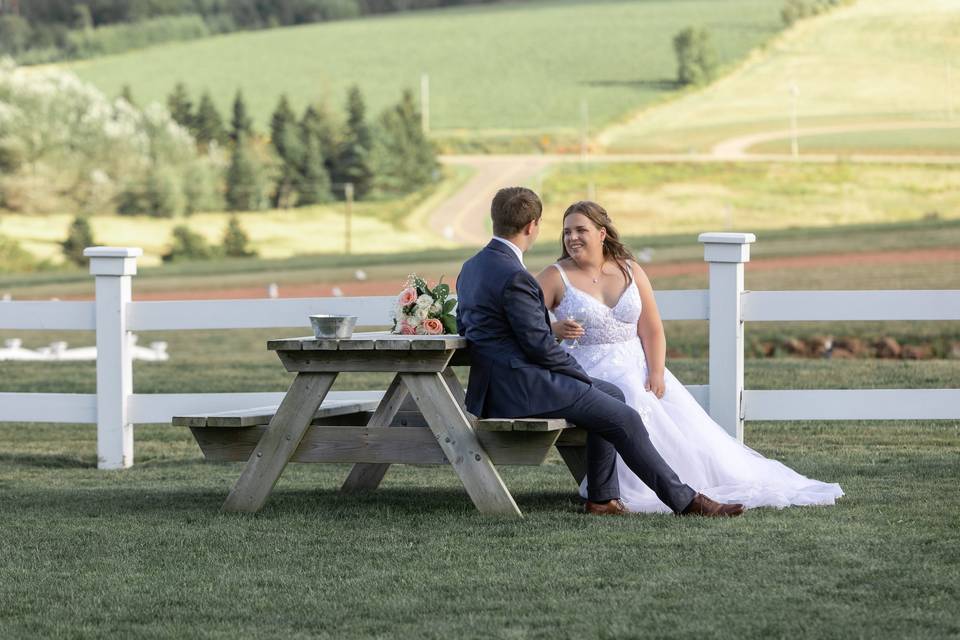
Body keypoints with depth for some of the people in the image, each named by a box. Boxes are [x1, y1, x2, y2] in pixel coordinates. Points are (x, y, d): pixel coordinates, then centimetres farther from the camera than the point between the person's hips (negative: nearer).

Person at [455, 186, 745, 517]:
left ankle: (602, 498, 16)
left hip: (494, 388, 11)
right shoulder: (514, 277, -20)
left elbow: (464, 326, 21)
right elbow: (540, 345, -20)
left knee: (611, 395, 20)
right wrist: (584, 377, -4)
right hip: (523, 390, -11)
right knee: (624, 419, -6)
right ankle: (684, 499, 1)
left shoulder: (471, 267, 11)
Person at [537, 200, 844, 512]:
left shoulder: (631, 272, 11)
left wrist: (656, 373, -10)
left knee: (685, 417, -14)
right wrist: (554, 330, -27)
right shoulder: (555, 277, 2)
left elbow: (652, 331, 6)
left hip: (637, 367, 4)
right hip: (584, 369, -4)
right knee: (629, 397, -34)